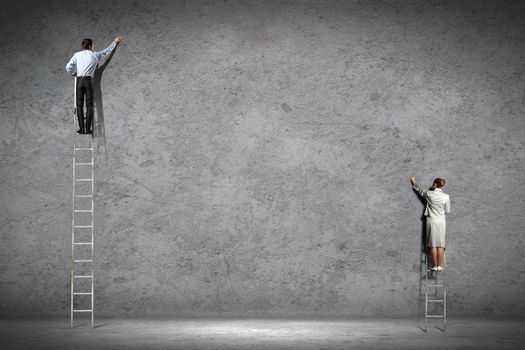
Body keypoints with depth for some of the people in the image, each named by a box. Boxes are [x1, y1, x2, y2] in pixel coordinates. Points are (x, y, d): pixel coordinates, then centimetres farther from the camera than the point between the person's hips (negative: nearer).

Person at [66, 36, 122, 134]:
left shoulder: (77, 55, 8)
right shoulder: (95, 55, 7)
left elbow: (68, 67, 3)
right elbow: (106, 51, 21)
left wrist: (73, 74, 23)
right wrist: (115, 42, 34)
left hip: (79, 81, 1)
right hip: (89, 81, -1)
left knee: (79, 105, 3)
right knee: (89, 105, 2)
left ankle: (81, 128, -2)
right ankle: (88, 128, -2)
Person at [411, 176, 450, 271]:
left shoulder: (429, 194, -5)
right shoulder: (446, 196, -2)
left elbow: (419, 189, 15)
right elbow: (447, 211, 5)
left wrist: (414, 182, 32)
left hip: (431, 221, -1)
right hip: (441, 221, 1)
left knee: (433, 245, 1)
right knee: (440, 244, 3)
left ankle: (434, 266, 1)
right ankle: (439, 266, 2)